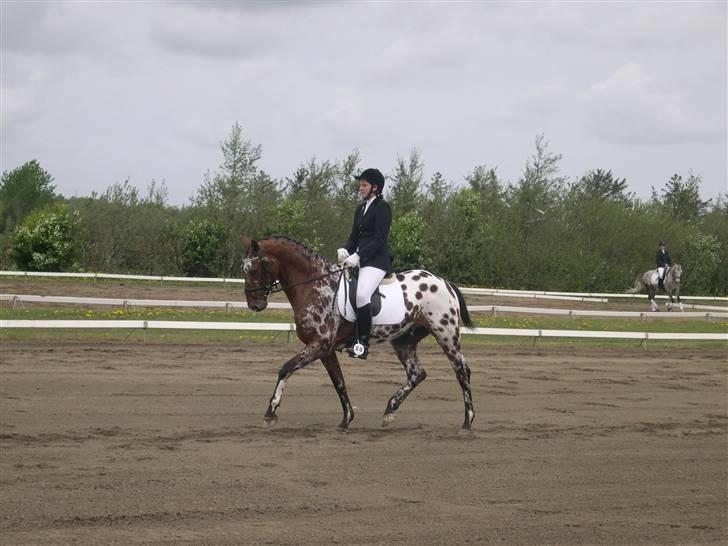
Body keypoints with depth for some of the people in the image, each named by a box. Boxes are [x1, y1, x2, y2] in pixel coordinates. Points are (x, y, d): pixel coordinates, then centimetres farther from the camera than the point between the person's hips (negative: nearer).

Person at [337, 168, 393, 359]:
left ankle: (362, 343, -25)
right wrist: (344, 250, -4)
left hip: (376, 260, -9)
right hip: (358, 259, 9)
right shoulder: (360, 209, 19)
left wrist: (358, 256, -21)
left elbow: (379, 239, -14)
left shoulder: (382, 207, -6)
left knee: (362, 294, -29)